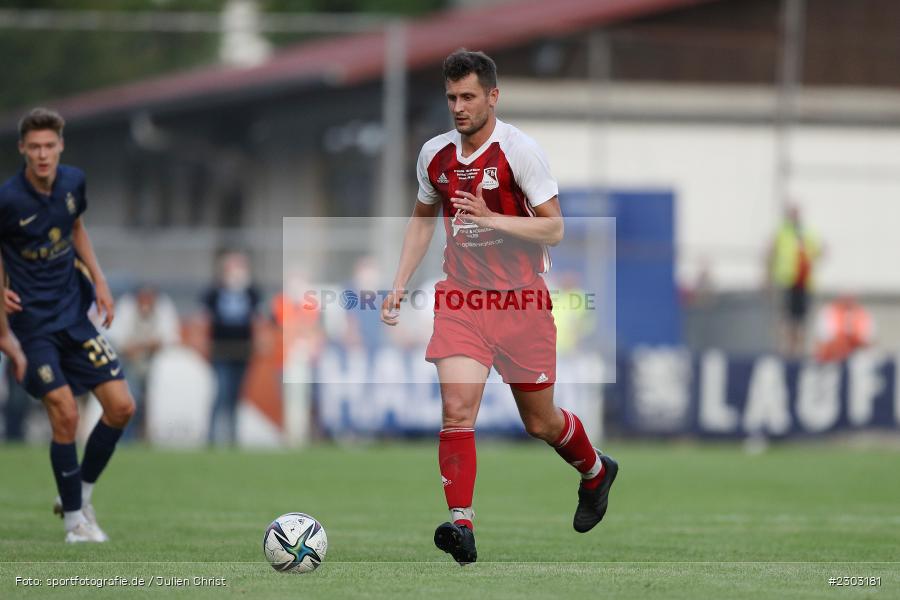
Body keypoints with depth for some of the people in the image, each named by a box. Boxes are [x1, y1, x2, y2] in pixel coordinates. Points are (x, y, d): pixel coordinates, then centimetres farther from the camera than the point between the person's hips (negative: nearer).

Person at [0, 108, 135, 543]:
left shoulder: (73, 181, 0)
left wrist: (98, 281, 11)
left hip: (74, 310, 6)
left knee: (121, 407, 0)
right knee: (65, 414, -13)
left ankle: (80, 493, 19)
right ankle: (74, 519, 3)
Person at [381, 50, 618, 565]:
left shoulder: (520, 151, -11)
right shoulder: (435, 155, 5)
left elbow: (554, 229, -12)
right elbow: (423, 219, 22)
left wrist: (490, 218, -24)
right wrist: (400, 286, 14)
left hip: (521, 300, -3)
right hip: (462, 297, 3)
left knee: (540, 422, 9)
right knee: (457, 407, -18)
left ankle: (596, 471, 41)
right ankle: (462, 524, -23)